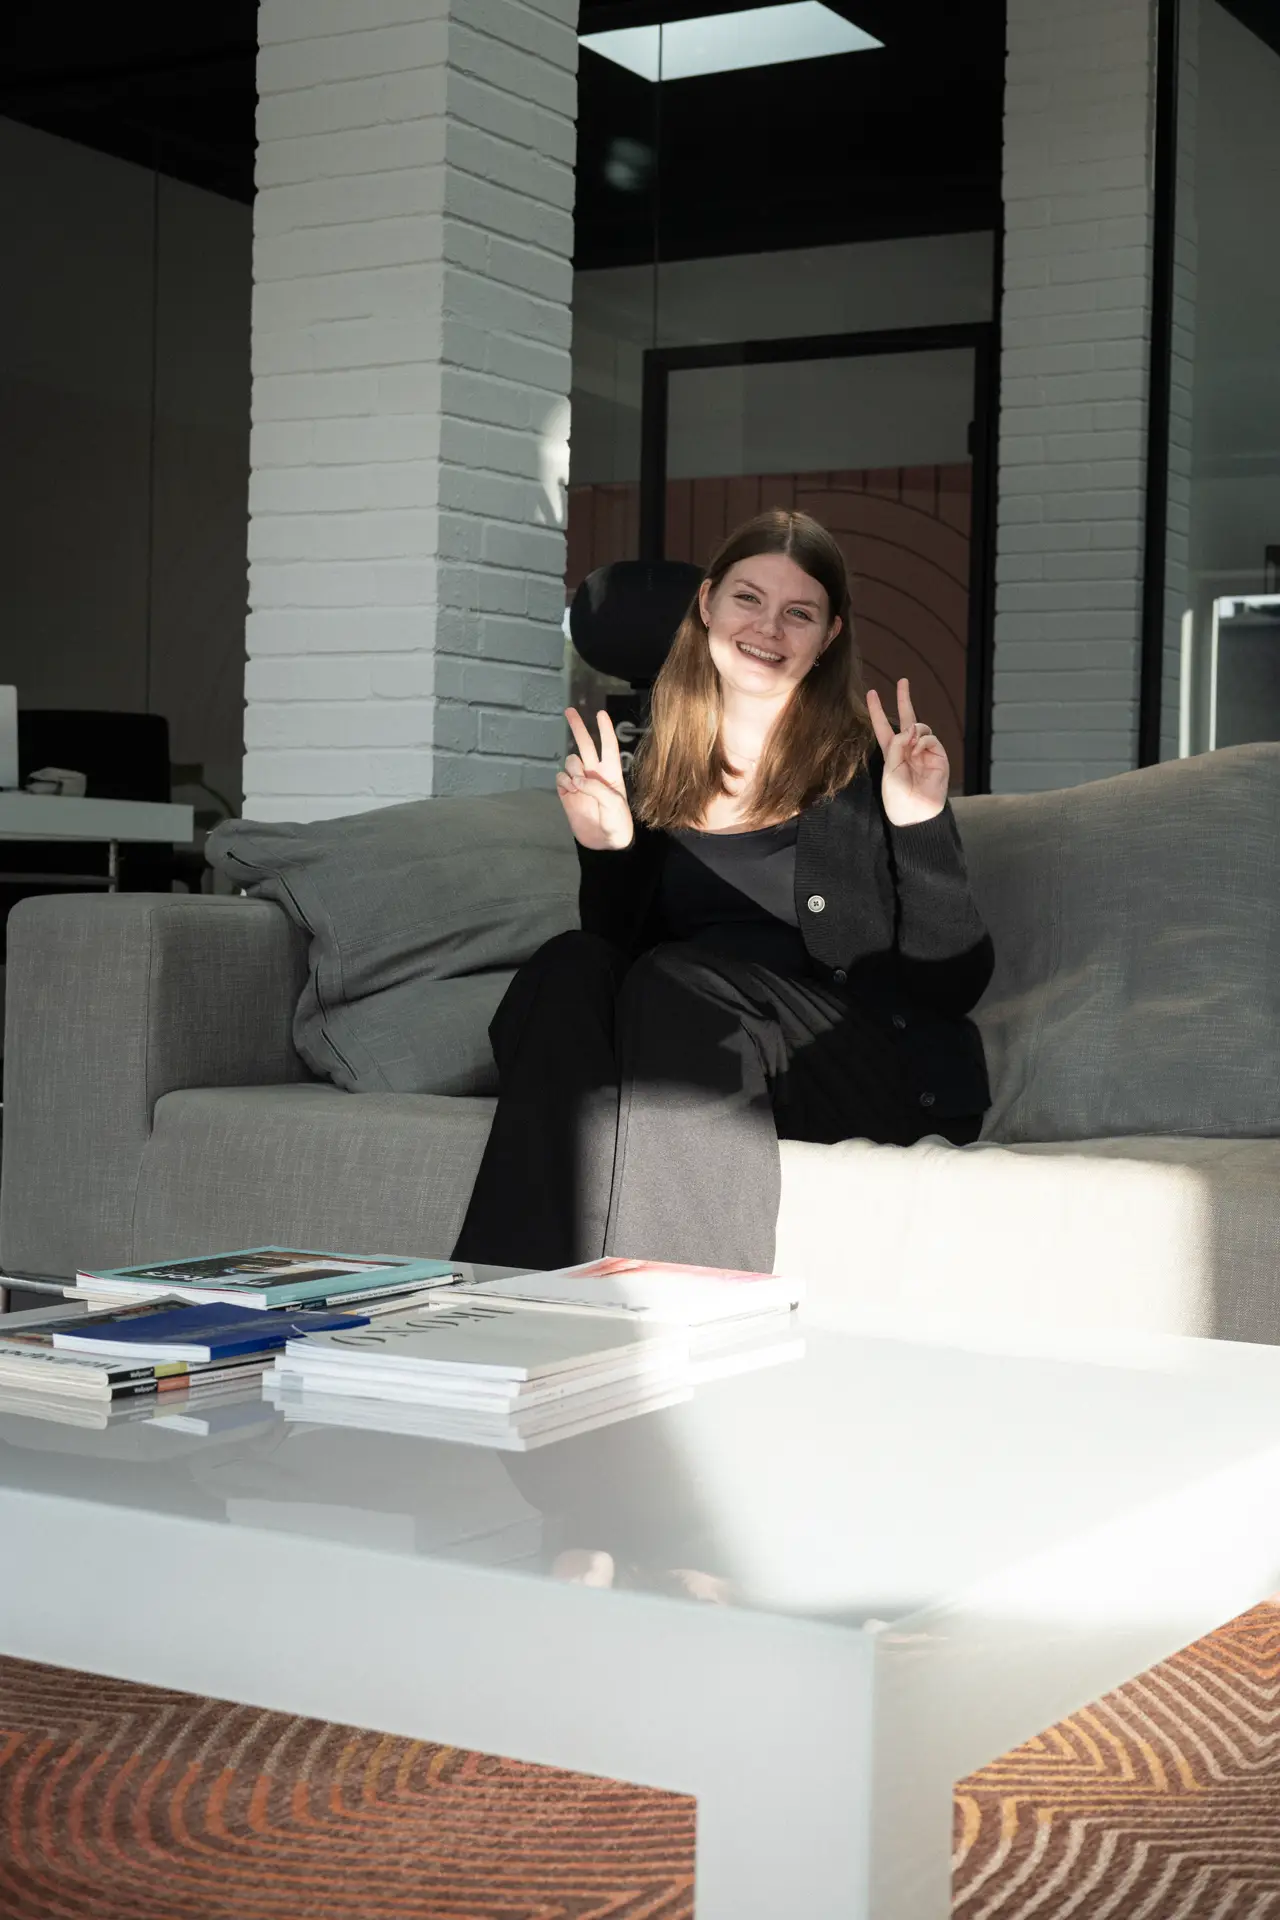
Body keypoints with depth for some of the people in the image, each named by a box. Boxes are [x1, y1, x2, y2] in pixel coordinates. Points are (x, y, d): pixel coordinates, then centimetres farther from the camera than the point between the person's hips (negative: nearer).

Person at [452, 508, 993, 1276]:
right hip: (681, 1043, 4)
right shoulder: (657, 775, 15)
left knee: (674, 983, -30)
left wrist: (924, 829, -16)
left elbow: (954, 984, -3)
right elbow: (618, 952, 14)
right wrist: (606, 855, -2)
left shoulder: (872, 764, 3)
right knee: (566, 970, -24)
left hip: (870, 1063, -4)